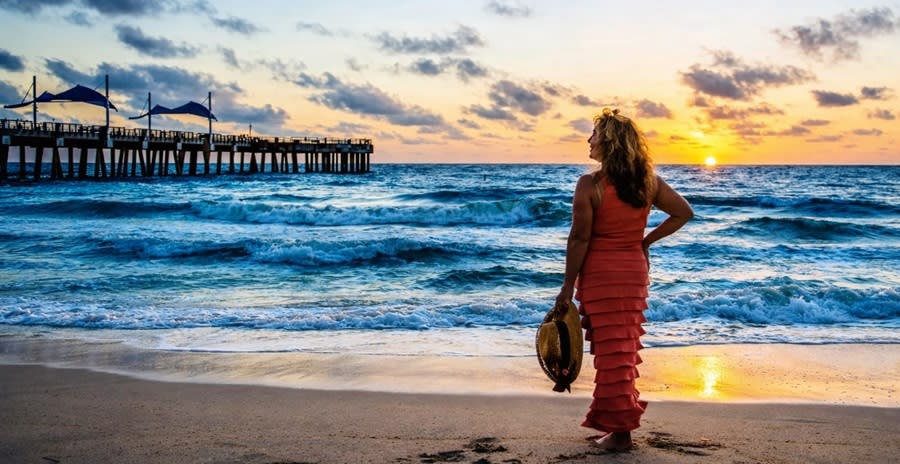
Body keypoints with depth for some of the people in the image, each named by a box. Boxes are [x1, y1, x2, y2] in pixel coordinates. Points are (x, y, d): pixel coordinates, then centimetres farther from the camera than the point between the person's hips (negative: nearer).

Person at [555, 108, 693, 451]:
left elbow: (580, 239, -15)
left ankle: (620, 431, 5)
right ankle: (611, 418, 26)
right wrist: (647, 241, 10)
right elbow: (684, 213, 6)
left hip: (600, 274, -5)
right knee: (624, 349, 15)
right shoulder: (649, 181, 1)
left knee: (612, 351, 1)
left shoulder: (590, 185, -15)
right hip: (636, 270, 5)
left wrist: (568, 285, -8)